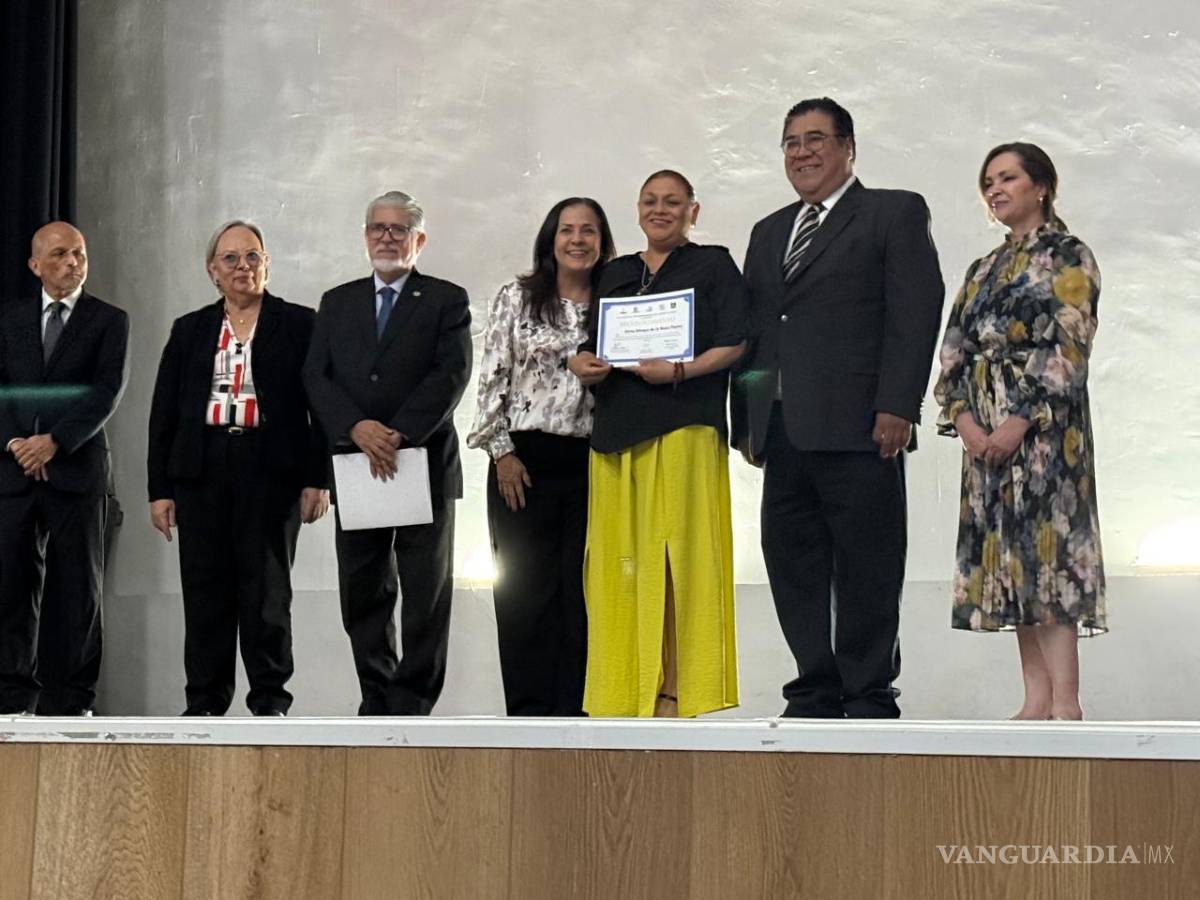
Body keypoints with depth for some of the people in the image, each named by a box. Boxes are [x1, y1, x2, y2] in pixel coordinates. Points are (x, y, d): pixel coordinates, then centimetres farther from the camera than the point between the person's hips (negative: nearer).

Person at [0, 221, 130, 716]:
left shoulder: (110, 321, 6)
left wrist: (54, 441, -15)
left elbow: (107, 391, -6)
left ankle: (70, 702, 3)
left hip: (77, 468, -2)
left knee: (77, 589, -2)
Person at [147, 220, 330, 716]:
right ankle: (205, 704, 7)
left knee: (267, 588, -4)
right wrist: (160, 487, 7)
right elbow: (163, 411, 13)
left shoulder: (298, 324, 7)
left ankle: (270, 701, 3)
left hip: (269, 470, -3)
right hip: (202, 472, 3)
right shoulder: (189, 330, 15)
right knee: (205, 590, 2)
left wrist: (316, 479, -5)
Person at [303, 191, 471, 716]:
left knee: (426, 591, -2)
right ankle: (377, 700, 12)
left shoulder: (446, 300, 5)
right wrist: (357, 428, -13)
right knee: (362, 592, 4)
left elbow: (452, 374, -8)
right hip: (355, 466, 3)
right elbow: (316, 377, 4)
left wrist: (399, 435, -17)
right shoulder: (337, 302, 15)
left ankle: (412, 704, 3)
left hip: (425, 465, -3)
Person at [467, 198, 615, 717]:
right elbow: (493, 378, 1)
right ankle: (530, 708, 2)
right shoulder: (517, 299, 5)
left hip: (591, 461, 2)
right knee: (527, 585, -3)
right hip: (524, 461, -2)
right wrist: (502, 452, -6)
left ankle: (575, 708, 6)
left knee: (583, 586, 1)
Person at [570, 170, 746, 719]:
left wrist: (678, 371, -15)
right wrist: (582, 364, -1)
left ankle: (674, 690, -10)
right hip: (615, 432, 5)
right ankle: (626, 690, 1)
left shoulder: (713, 266, 9)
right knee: (619, 559, -1)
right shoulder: (616, 274, 23)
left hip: (683, 430, -5)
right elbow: (591, 343, 23)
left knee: (674, 554, -11)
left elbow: (735, 344, -1)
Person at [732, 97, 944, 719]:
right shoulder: (769, 232, 24)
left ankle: (870, 702, 4)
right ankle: (815, 697, 13)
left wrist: (895, 408, -15)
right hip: (782, 432, 6)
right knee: (794, 568, 5)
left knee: (866, 571, -3)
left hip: (858, 431, -6)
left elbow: (916, 313, -6)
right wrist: (747, 421, 13)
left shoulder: (895, 213, 4)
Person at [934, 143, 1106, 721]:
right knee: (1006, 555, 3)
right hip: (985, 432, 7)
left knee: (1047, 546, -11)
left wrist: (1022, 421, -18)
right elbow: (955, 350, 13)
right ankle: (1036, 699, 6)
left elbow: (1069, 349, -11)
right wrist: (963, 417, -4)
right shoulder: (985, 269, 19)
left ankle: (1065, 704, -11)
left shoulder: (1067, 256, -1)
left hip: (1041, 423, -7)